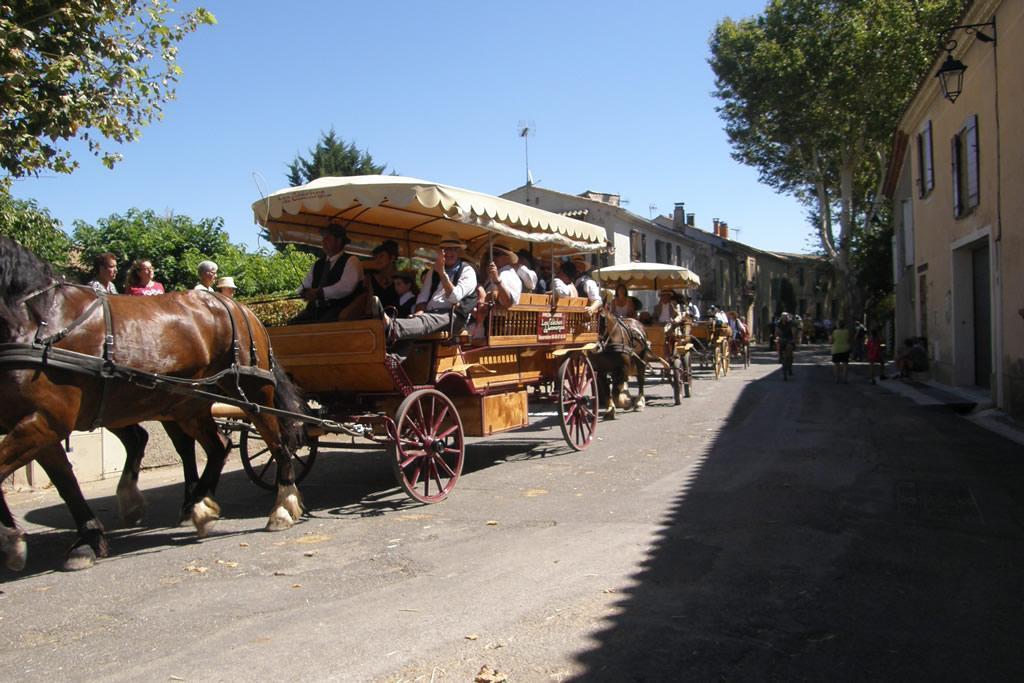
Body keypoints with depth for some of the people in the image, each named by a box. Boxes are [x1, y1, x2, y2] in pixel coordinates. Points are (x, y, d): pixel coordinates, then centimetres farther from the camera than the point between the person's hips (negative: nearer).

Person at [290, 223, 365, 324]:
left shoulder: (351, 261, 2)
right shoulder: (319, 263, 23)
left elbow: (346, 287, -14)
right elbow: (305, 285, 24)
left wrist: (320, 293, -18)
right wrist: (306, 292, -1)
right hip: (316, 309, 7)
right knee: (292, 324, -18)